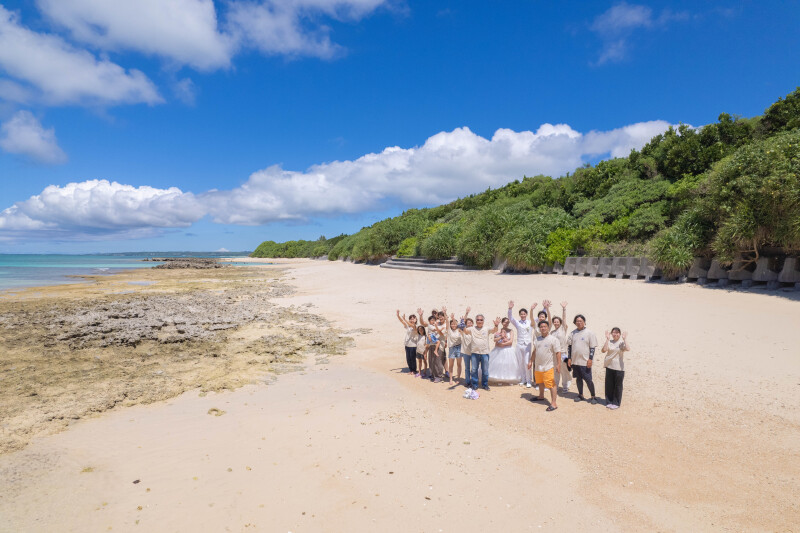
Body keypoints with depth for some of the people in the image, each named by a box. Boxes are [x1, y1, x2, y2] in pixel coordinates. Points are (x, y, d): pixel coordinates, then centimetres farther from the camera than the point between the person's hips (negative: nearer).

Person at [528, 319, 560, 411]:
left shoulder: (553, 339, -10)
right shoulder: (537, 339, 10)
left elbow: (558, 353, -13)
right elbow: (534, 351, 20)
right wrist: (531, 361, 19)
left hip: (548, 367, -7)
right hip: (538, 366, 7)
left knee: (551, 384, -7)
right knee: (540, 383, 23)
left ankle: (553, 403, -3)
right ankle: (541, 396, 43)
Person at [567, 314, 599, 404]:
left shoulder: (589, 333, -4)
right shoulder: (572, 333, 7)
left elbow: (592, 347, -5)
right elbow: (569, 346, 10)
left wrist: (590, 359, -12)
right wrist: (569, 358, 5)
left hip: (585, 362, -4)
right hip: (575, 361, 4)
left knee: (588, 379, -1)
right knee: (578, 378, 13)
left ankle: (593, 396, 11)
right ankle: (580, 395, 25)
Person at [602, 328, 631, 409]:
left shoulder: (622, 342, -4)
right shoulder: (609, 342, 3)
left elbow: (627, 349, -24)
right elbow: (604, 350, -12)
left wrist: (625, 339, -18)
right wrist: (607, 339, -13)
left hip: (619, 368, -3)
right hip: (609, 366, 3)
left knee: (618, 386, 5)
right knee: (609, 385, 9)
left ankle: (616, 403, 18)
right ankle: (609, 402, 22)